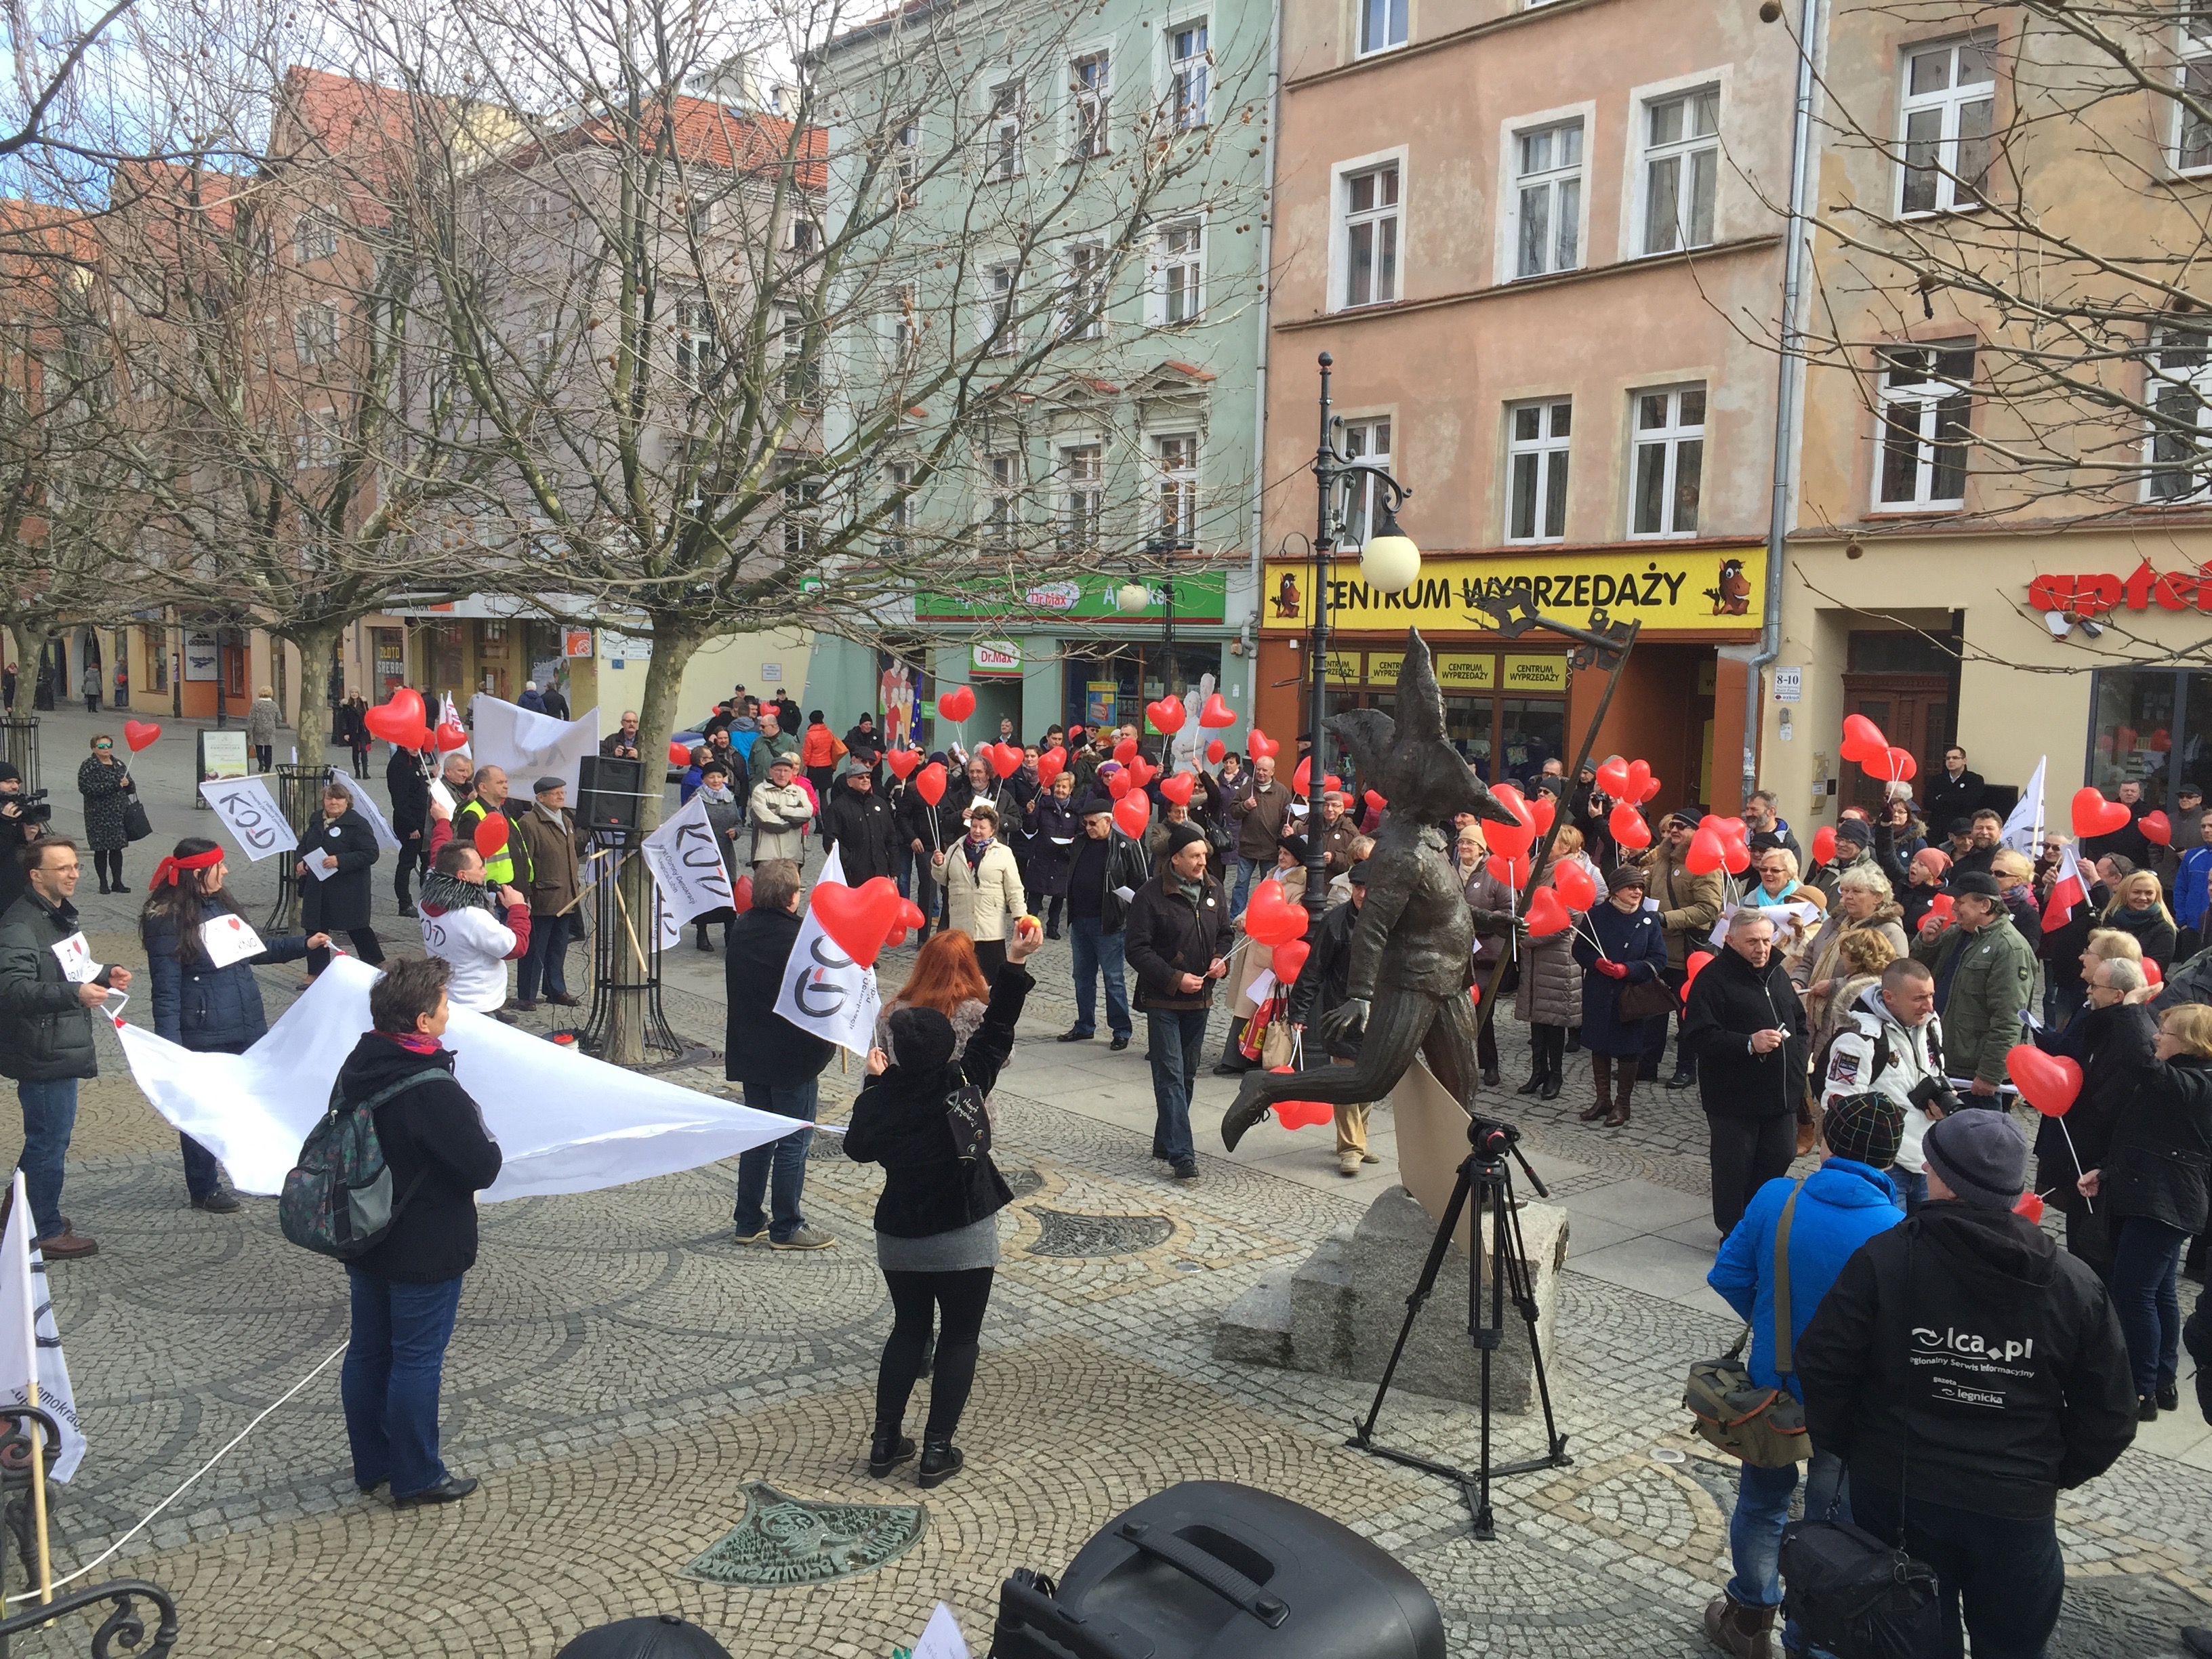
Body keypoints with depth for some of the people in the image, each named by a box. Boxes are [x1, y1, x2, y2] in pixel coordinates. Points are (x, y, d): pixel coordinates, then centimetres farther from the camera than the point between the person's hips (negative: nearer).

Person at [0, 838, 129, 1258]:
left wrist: (102, 974, 9)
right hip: (43, 1054, -10)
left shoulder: (60, 915, 13)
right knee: (49, 1142, 0)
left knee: (44, 1139, 21)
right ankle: (47, 1231, 12)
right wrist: (75, 992, -38)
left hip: (64, 1047, 10)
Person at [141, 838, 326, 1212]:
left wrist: (303, 945, 15)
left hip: (249, 1028, 7)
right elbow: (166, 992, -15)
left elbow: (253, 949, 22)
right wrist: (171, 1048, -19)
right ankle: (204, 1188, 21)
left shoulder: (220, 904, 9)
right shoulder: (167, 921, -14)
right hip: (203, 1037, -7)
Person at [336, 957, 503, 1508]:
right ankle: (416, 1478, 17)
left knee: (368, 1351, 18)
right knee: (417, 1360, 4)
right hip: (426, 1251, -8)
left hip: (365, 1238, 8)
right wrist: (486, 1142, -2)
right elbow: (483, 1169, -23)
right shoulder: (435, 1090, -28)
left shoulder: (356, 1066, -3)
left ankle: (371, 1463, 33)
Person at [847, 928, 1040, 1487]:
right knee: (959, 1338, 9)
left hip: (900, 1236, 3)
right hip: (963, 1236, -2)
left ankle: (885, 1441, 22)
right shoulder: (965, 1082, -16)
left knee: (909, 1329, 19)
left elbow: (859, 1147, 5)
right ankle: (936, 1451, 9)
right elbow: (997, 1031, -9)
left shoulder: (882, 1097, -12)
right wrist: (1014, 965, -6)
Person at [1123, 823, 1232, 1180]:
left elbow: (1224, 933, 19)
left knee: (1188, 1074, 14)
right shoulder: (1151, 896, -14)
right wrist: (1174, 979, -20)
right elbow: (1137, 949, -14)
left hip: (1199, 999, 6)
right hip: (1163, 1000, -6)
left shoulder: (1213, 890, 5)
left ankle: (1167, 1141, 29)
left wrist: (1222, 959, -3)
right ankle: (1181, 1155, -9)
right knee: (1171, 1076, -8)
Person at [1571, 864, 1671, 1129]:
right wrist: (1597, 963, -15)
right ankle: (1603, 1099, 22)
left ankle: (1622, 1103, 16)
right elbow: (1580, 950, 5)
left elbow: (1658, 960, -2)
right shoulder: (1596, 915, 1)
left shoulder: (1649, 921, 0)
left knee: (1627, 1050, 3)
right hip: (1598, 995, 1)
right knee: (1599, 1047, 8)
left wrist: (1627, 969, -16)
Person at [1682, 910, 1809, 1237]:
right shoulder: (1714, 978, -14)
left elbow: (1799, 1022, 26)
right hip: (1734, 1097, -7)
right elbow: (1697, 1037, -21)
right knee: (1733, 1166, 1)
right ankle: (1734, 1233, 15)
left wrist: (1798, 1060, 12)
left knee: (1780, 1157, 13)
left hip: (1781, 1093, 7)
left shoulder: (1777, 973, 12)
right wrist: (1748, 1044, -27)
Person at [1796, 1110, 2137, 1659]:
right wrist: (2052, 1475, 14)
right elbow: (2109, 1415, -2)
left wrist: (1845, 1448, 4)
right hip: (2016, 1509, 1)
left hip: (1896, 1496, -1)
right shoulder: (2074, 1284, -8)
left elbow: (1823, 1366, -13)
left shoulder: (1883, 1259, -15)